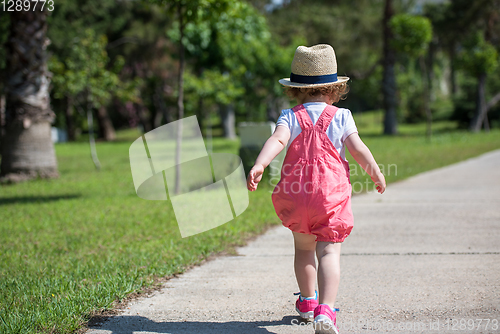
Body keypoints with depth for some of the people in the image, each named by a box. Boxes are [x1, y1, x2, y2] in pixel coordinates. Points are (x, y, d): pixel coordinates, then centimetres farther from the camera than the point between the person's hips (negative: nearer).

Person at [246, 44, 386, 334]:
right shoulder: (340, 116, 2)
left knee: (304, 248, 23)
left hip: (297, 196, 2)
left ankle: (308, 300, 41)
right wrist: (377, 175, 12)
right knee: (329, 252, -8)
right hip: (332, 195, -2)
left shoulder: (290, 117, 2)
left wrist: (259, 165, -29)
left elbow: (277, 140, -16)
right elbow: (359, 150, -2)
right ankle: (325, 310, -27)